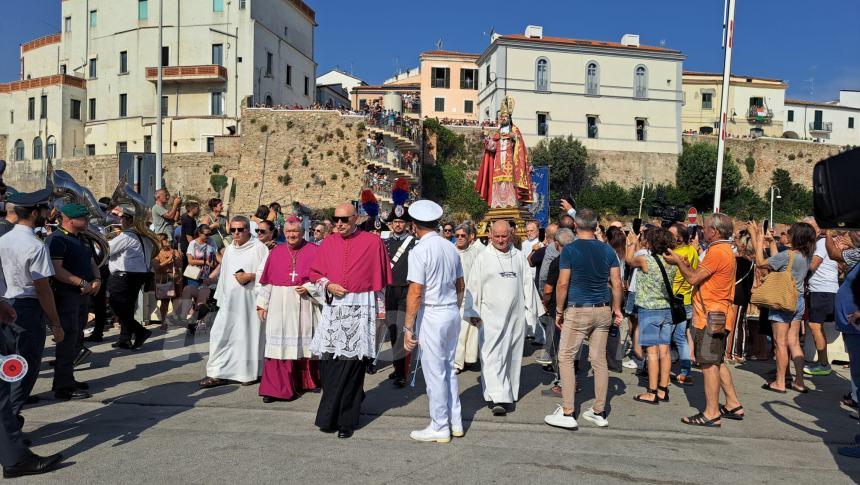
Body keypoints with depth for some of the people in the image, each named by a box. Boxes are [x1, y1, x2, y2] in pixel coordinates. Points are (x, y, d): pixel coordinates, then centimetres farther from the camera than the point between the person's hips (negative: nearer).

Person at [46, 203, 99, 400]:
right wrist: (82, 283, -21)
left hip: (83, 295, 9)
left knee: (76, 339, 15)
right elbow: (57, 270, -22)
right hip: (66, 295, -9)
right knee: (68, 340, -7)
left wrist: (97, 279, 0)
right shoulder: (57, 239, -12)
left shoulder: (81, 240, 18)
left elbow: (92, 263, 20)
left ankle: (68, 379, 26)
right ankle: (63, 387, -1)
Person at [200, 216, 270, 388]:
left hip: (250, 301, -5)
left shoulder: (259, 248, -3)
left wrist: (250, 276, -19)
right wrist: (221, 298, 19)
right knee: (221, 334, 0)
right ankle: (218, 373, 6)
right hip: (230, 300, 6)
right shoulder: (229, 250, 16)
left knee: (249, 334, 0)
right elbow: (224, 275, 21)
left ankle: (250, 373, 14)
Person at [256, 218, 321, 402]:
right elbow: (266, 281, 9)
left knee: (305, 343, 8)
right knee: (279, 344, -2)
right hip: (279, 306, 2)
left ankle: (308, 381, 26)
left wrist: (308, 288, -14)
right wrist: (262, 304, 6)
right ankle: (277, 388, 3)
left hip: (304, 305, -1)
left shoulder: (314, 251, 0)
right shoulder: (276, 252, 8)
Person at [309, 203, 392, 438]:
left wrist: (379, 313, 2)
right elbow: (315, 273, 14)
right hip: (333, 308, 4)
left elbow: (380, 280, 2)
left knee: (351, 364, -2)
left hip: (360, 310, -4)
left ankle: (346, 419, 10)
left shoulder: (373, 242, -2)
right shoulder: (328, 242, 9)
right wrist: (328, 286, -6)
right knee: (328, 362, 4)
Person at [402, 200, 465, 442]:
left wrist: (408, 327, -14)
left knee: (435, 372, 3)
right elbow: (460, 286, 15)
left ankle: (439, 428, 14)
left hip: (431, 314, -7)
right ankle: (455, 422, 26)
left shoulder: (419, 251, -14)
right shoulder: (451, 248, 8)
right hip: (452, 312, 8)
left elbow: (416, 293, -18)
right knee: (449, 368, 18)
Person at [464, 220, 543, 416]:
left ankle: (509, 395, 23)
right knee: (492, 356, -11)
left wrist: (533, 307, 13)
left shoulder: (518, 256, 9)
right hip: (491, 316, -3)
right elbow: (473, 286, 1)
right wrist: (473, 312, -2)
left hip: (516, 315, 3)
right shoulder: (483, 257, 0)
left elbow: (527, 283, 13)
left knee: (512, 356, 10)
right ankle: (498, 398, -13)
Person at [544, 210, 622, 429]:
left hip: (578, 311, -5)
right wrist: (616, 309, 14)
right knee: (599, 360, 10)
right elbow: (617, 283, 4)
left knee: (566, 358, 3)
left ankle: (567, 413, 2)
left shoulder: (570, 249, -9)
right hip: (603, 311, 5)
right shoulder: (607, 250, 5)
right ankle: (599, 412, 18)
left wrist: (559, 310, -3)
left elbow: (563, 283, -13)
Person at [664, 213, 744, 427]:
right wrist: (685, 263, 10)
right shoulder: (725, 250, 16)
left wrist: (678, 262, -3)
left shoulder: (717, 251, -18)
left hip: (711, 316, -10)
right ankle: (733, 405, 25)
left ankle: (711, 413, 1)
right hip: (716, 314, 10)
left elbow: (693, 278, -18)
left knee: (709, 364, -5)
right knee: (717, 362, 18)